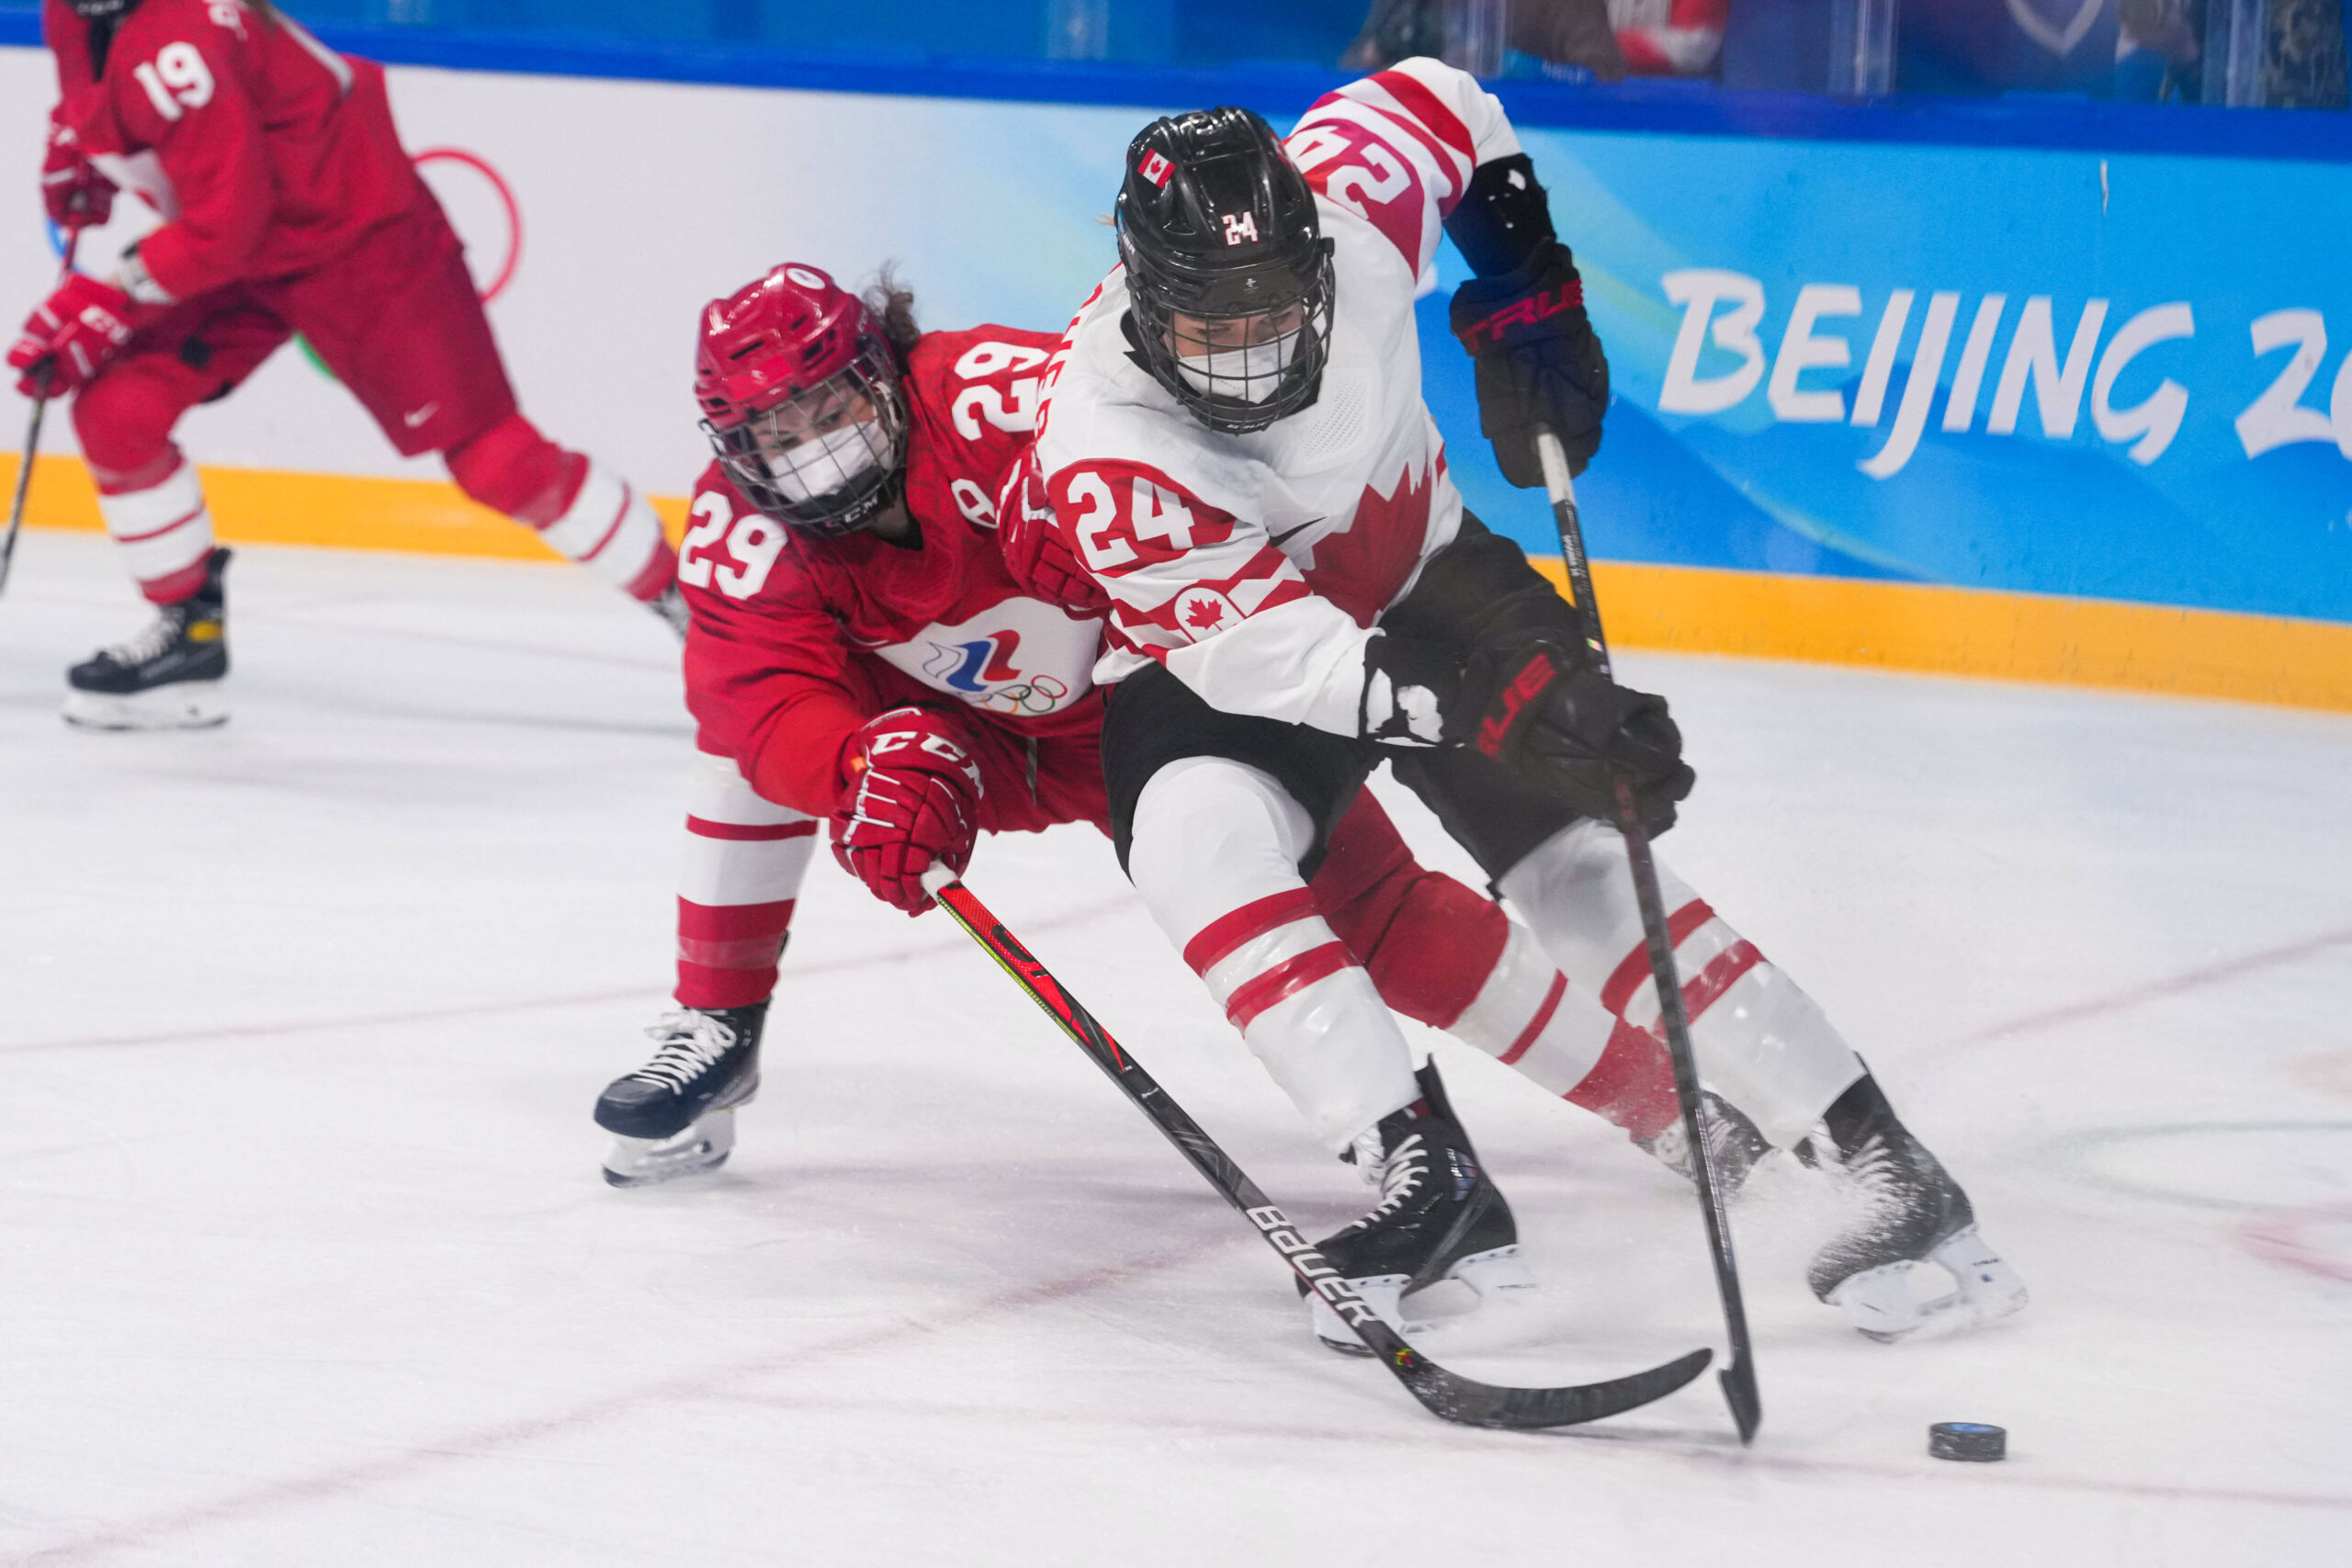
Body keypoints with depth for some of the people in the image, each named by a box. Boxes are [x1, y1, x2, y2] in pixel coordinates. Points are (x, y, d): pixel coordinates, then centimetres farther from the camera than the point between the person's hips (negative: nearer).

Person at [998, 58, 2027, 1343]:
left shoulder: (1352, 204, -27)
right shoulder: (1100, 453, -36)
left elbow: (1442, 104, -3)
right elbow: (1270, 654, -39)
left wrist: (1527, 297, -5)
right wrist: (1494, 715, -47)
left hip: (1424, 576, 3)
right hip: (1218, 663, -2)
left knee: (1582, 859, -10)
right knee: (1200, 834, -33)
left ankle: (1879, 1159, -9)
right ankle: (1416, 1161, -30)